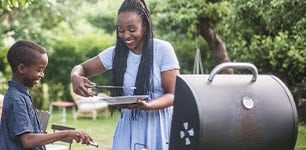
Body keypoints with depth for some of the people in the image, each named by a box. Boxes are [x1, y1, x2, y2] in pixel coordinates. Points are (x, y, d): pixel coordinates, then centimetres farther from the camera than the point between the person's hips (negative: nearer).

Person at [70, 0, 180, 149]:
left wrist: (146, 105, -29)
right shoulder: (115, 52, 2)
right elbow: (82, 68, 12)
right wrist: (76, 77, -14)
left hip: (158, 126, -3)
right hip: (128, 127, 3)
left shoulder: (163, 49, -8)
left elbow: (173, 95, -9)